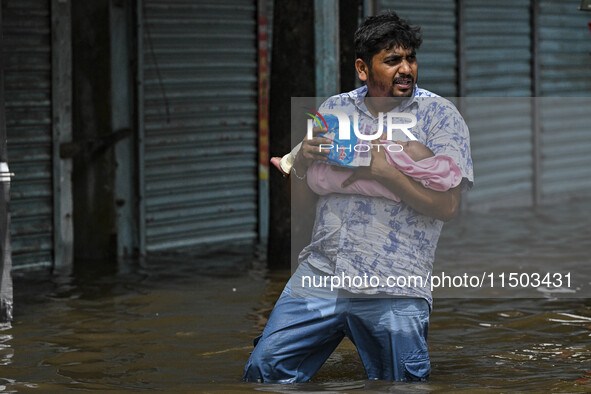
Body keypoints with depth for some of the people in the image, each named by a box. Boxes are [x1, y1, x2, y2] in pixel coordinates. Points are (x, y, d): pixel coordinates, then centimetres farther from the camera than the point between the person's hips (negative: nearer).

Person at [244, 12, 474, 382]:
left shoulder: (439, 114, 1)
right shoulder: (335, 108, 13)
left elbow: (447, 205, -9)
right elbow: (301, 203, 15)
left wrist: (383, 170, -17)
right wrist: (303, 164, -6)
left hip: (394, 291, -3)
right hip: (321, 273, 3)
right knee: (266, 366, -7)